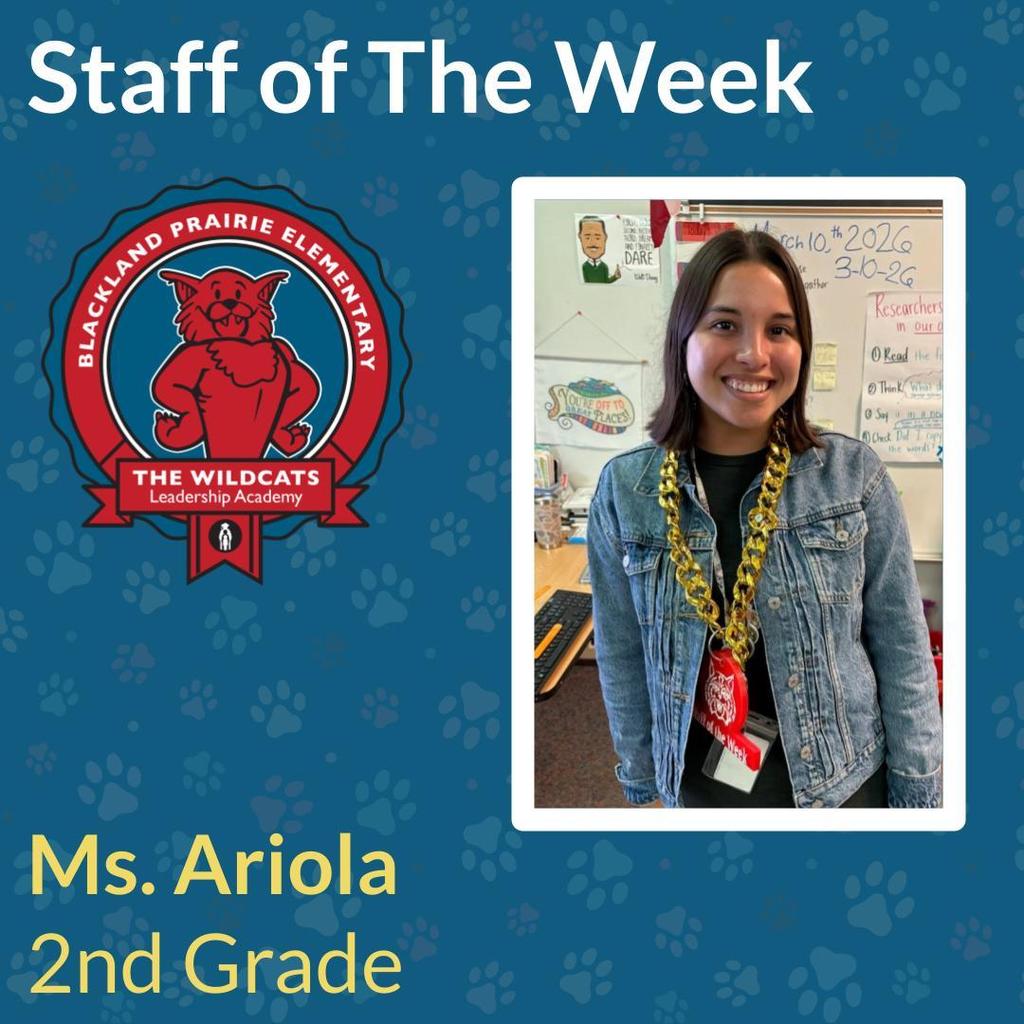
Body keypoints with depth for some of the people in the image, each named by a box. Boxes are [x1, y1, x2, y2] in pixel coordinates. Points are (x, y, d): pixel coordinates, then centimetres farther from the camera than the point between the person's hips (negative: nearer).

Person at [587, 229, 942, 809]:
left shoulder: (856, 475, -11)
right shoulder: (625, 490, -9)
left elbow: (902, 646, -5)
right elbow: (622, 654, 1)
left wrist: (919, 793, -3)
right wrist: (642, 774, 7)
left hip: (844, 776, 0)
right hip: (699, 780, 1)